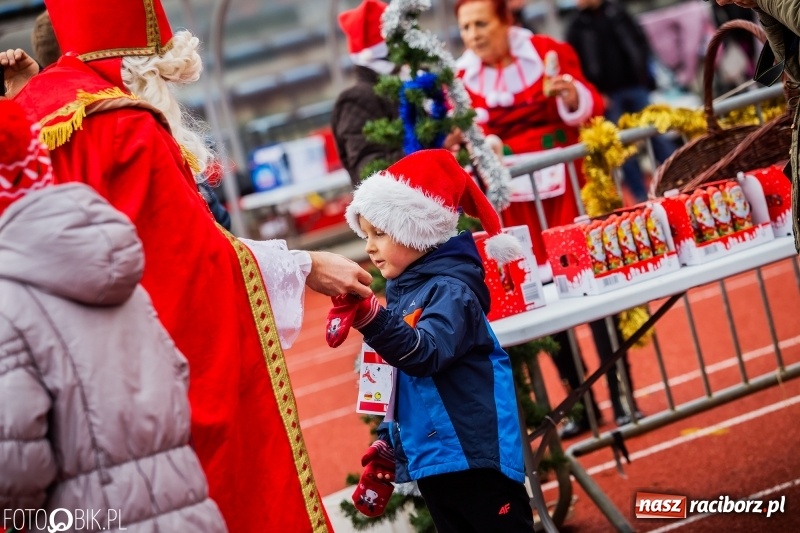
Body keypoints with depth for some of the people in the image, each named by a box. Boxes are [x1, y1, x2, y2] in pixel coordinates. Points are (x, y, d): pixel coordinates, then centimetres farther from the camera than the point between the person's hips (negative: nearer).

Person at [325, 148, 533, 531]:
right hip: (428, 458, 9)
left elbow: (427, 353, -31)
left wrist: (370, 317, -44)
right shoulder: (402, 292, 11)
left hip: (473, 454, -9)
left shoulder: (450, 289, -14)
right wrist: (387, 441, 18)